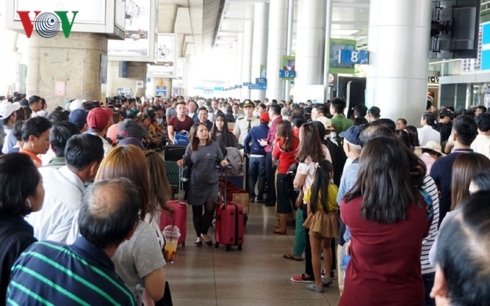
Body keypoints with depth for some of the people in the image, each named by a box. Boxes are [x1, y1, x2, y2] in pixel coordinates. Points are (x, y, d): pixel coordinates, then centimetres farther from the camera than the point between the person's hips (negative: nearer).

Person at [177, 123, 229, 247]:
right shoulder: (191, 147, -3)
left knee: (210, 209, -5)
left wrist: (223, 162, -15)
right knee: (196, 211, 8)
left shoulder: (214, 145, -1)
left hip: (211, 182, 0)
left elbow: (219, 160, 6)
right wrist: (182, 161, -14)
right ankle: (198, 235, 25)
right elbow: (186, 159, 8)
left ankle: (204, 233, 19)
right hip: (195, 183, 0)